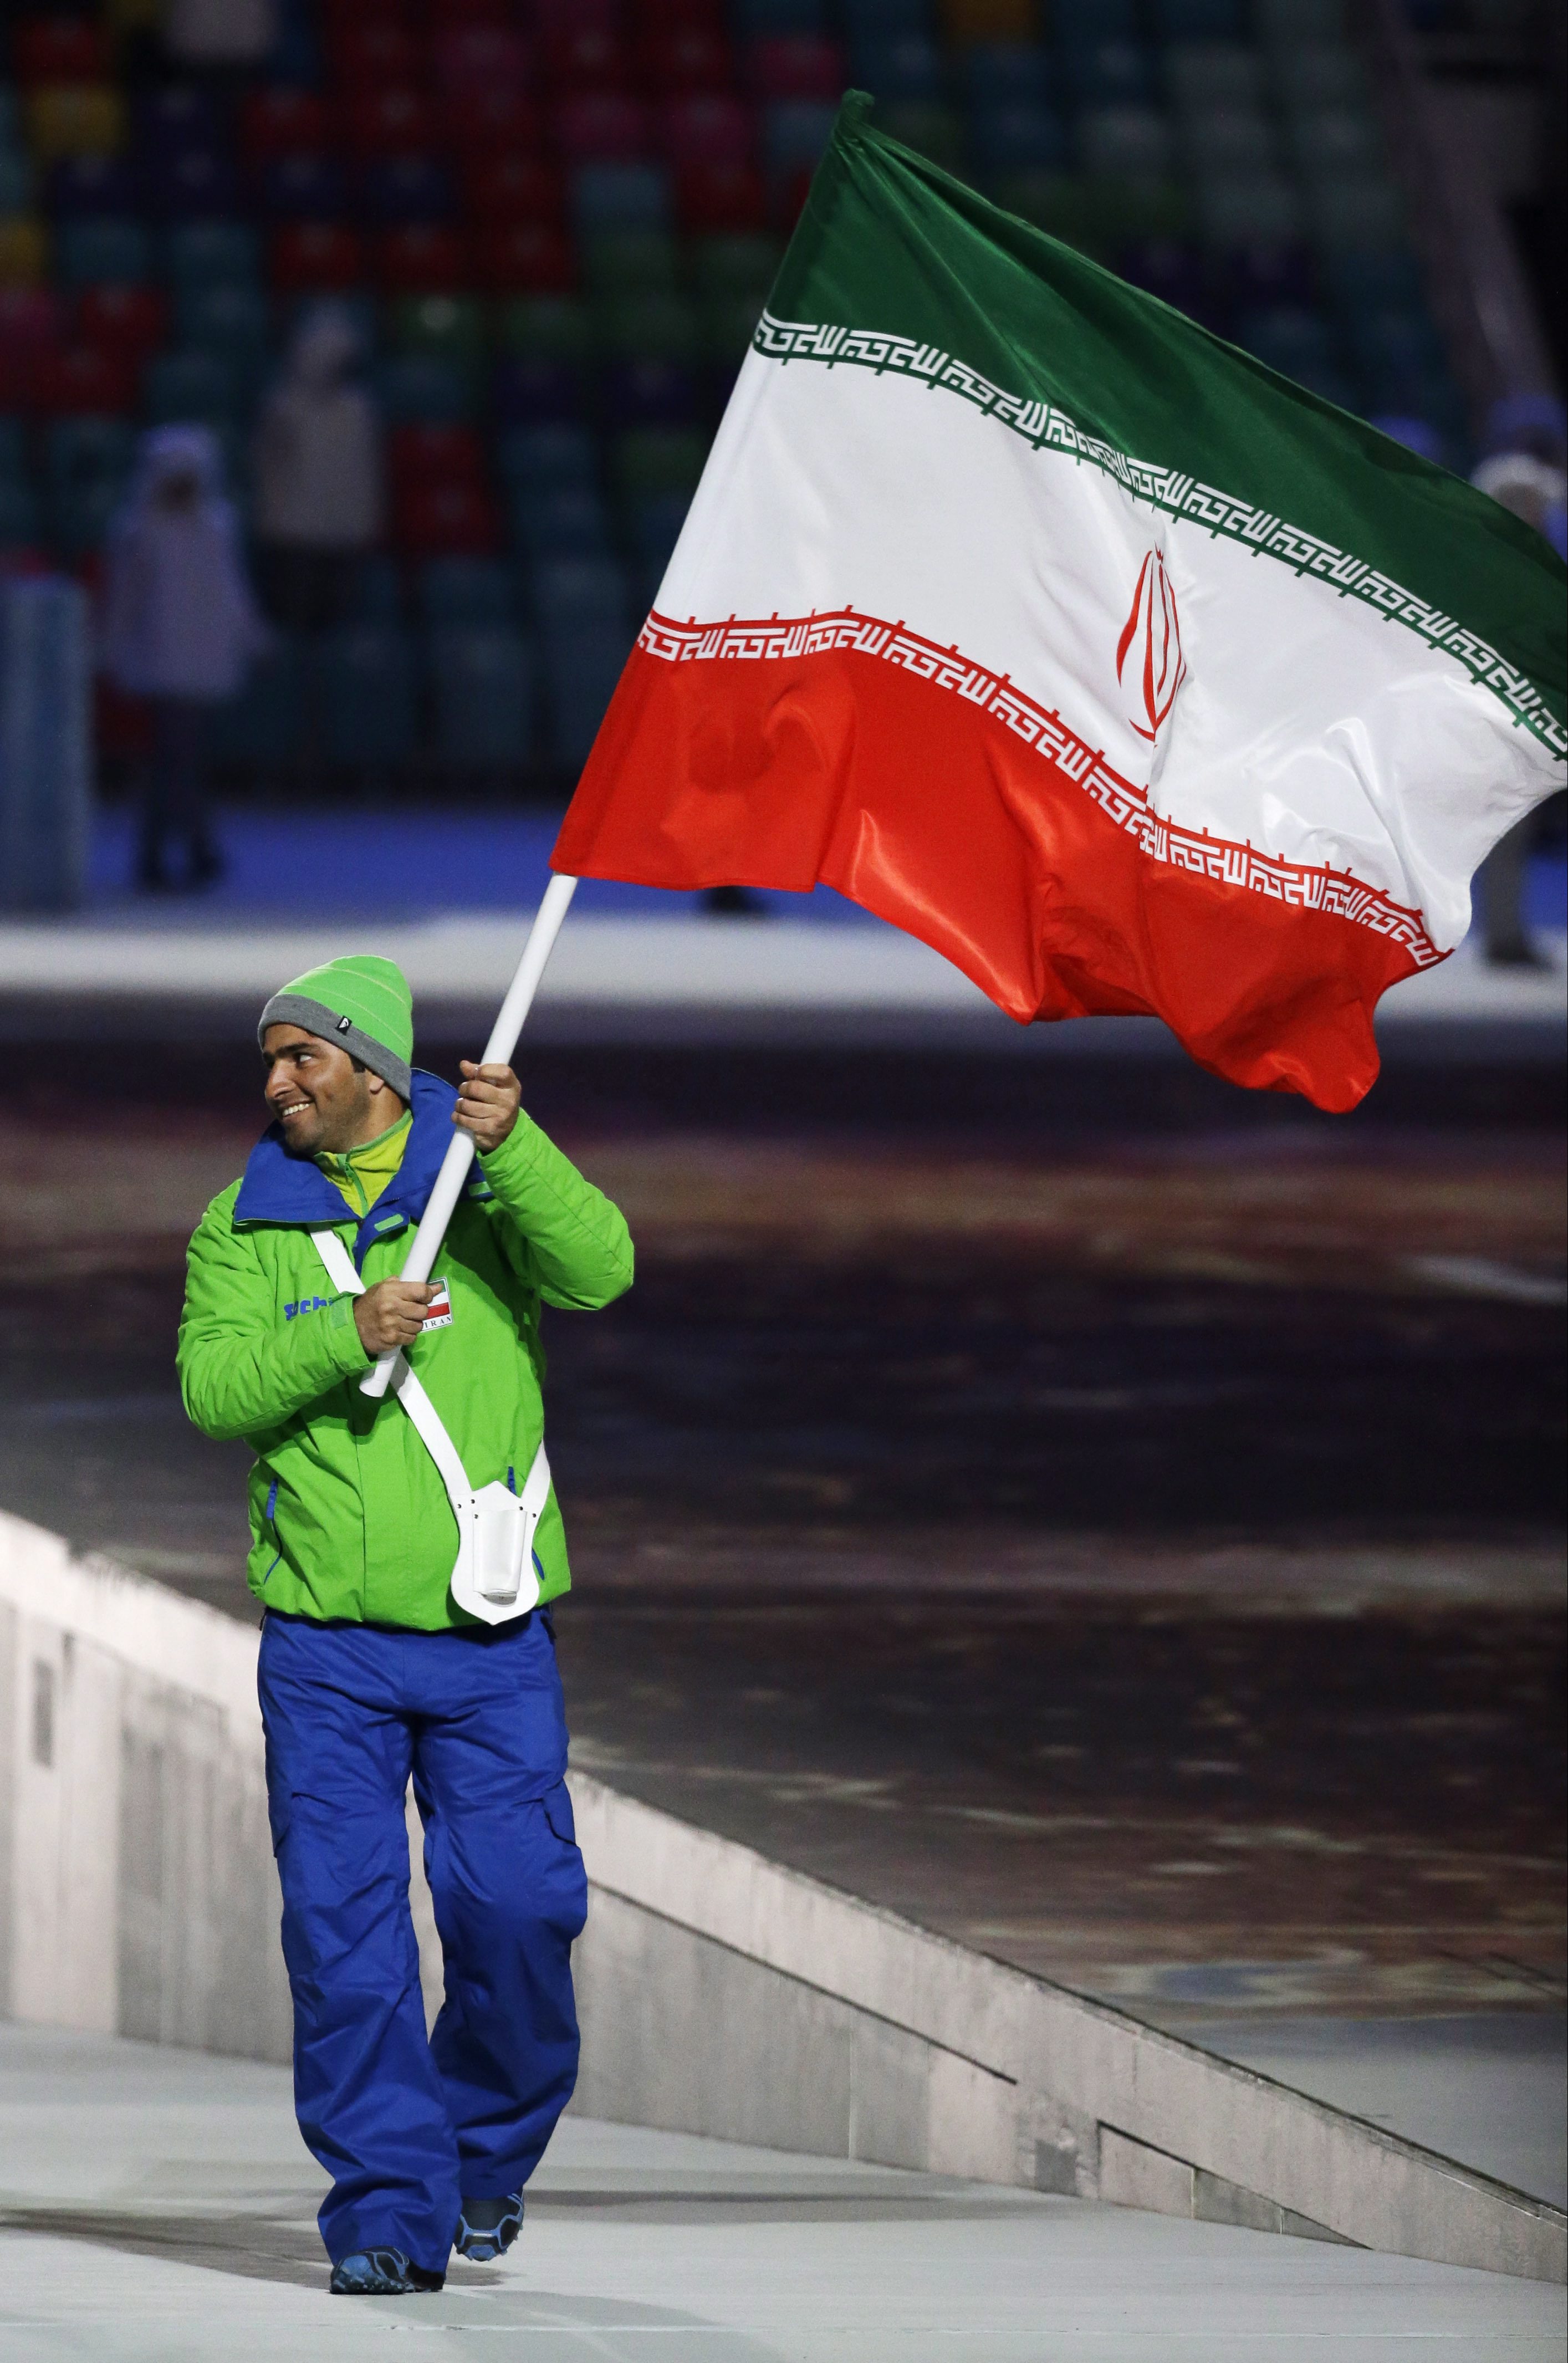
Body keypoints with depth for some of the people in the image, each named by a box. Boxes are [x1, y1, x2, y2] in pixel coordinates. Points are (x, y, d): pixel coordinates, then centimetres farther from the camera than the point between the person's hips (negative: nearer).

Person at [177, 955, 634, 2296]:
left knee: (518, 1906, -4)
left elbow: (597, 1269, -16)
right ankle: (390, 2217, 2)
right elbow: (213, 1385, -7)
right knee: (345, 1928, -4)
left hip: (490, 1640, -1)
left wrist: (513, 1149, -31)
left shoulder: (490, 1185, 3)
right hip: (324, 1647, 1)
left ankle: (490, 2150, 21)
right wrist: (346, 1332, -23)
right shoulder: (248, 1222, 6)